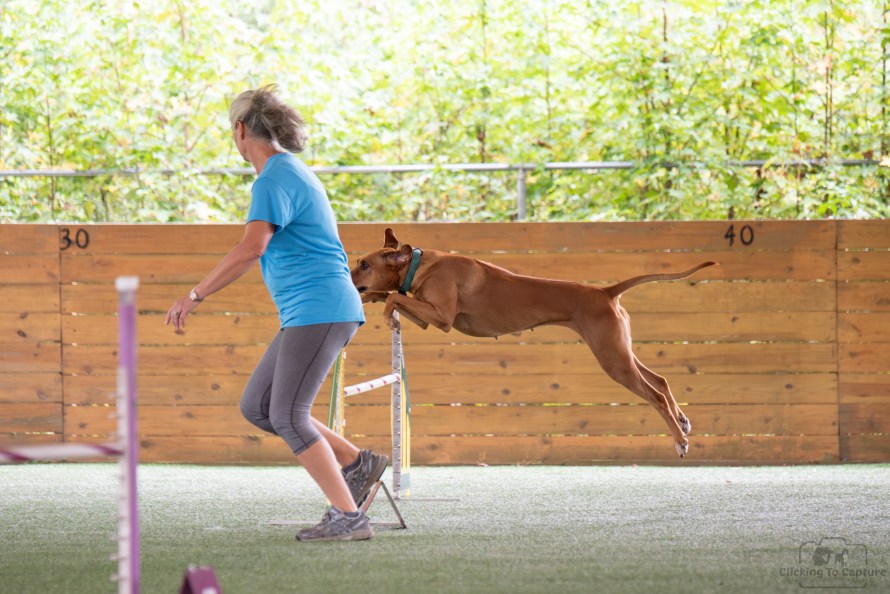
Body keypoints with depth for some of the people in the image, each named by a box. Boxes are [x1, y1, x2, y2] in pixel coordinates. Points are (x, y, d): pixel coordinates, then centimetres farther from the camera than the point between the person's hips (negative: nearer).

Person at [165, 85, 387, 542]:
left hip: (318, 310, -10)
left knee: (287, 416, -10)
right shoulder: (293, 171, 19)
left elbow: (251, 249, -26)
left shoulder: (275, 179, -14)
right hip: (306, 313, 10)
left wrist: (195, 295, -21)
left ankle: (348, 517, -10)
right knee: (257, 406, 10)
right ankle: (357, 463, 11)